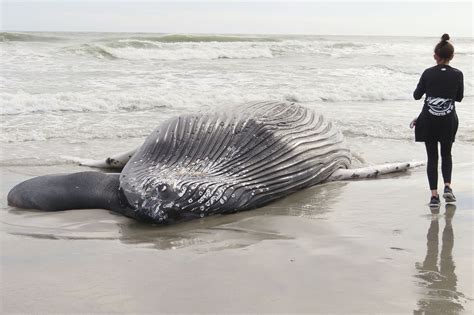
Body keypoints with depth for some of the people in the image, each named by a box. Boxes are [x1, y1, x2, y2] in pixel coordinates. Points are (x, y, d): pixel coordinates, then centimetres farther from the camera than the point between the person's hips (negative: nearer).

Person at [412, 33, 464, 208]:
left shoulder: (428, 73, -8)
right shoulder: (457, 74, -5)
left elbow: (417, 95, 2)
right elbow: (459, 97, 8)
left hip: (428, 121, -1)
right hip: (448, 121, 1)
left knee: (432, 157, 7)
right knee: (446, 154, 19)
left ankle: (434, 195, 2)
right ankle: (447, 187, 2)